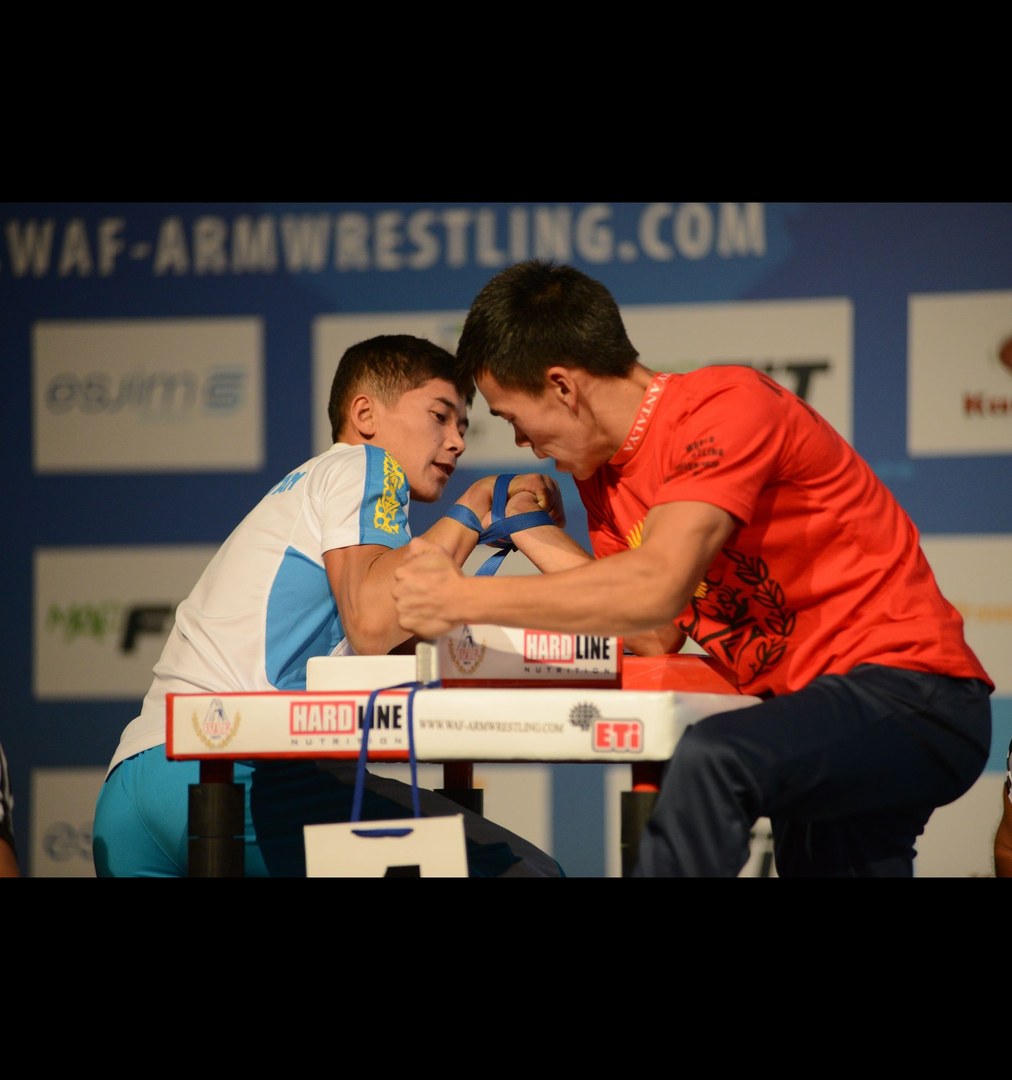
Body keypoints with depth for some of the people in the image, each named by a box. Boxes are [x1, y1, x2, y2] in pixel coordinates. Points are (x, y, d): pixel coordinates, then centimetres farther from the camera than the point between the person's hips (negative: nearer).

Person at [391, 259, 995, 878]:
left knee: (713, 758, -34)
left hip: (910, 695, -10)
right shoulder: (602, 471, 10)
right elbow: (657, 636, 7)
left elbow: (657, 588, -29)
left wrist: (464, 600, -23)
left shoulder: (728, 406, -17)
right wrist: (534, 531, 8)